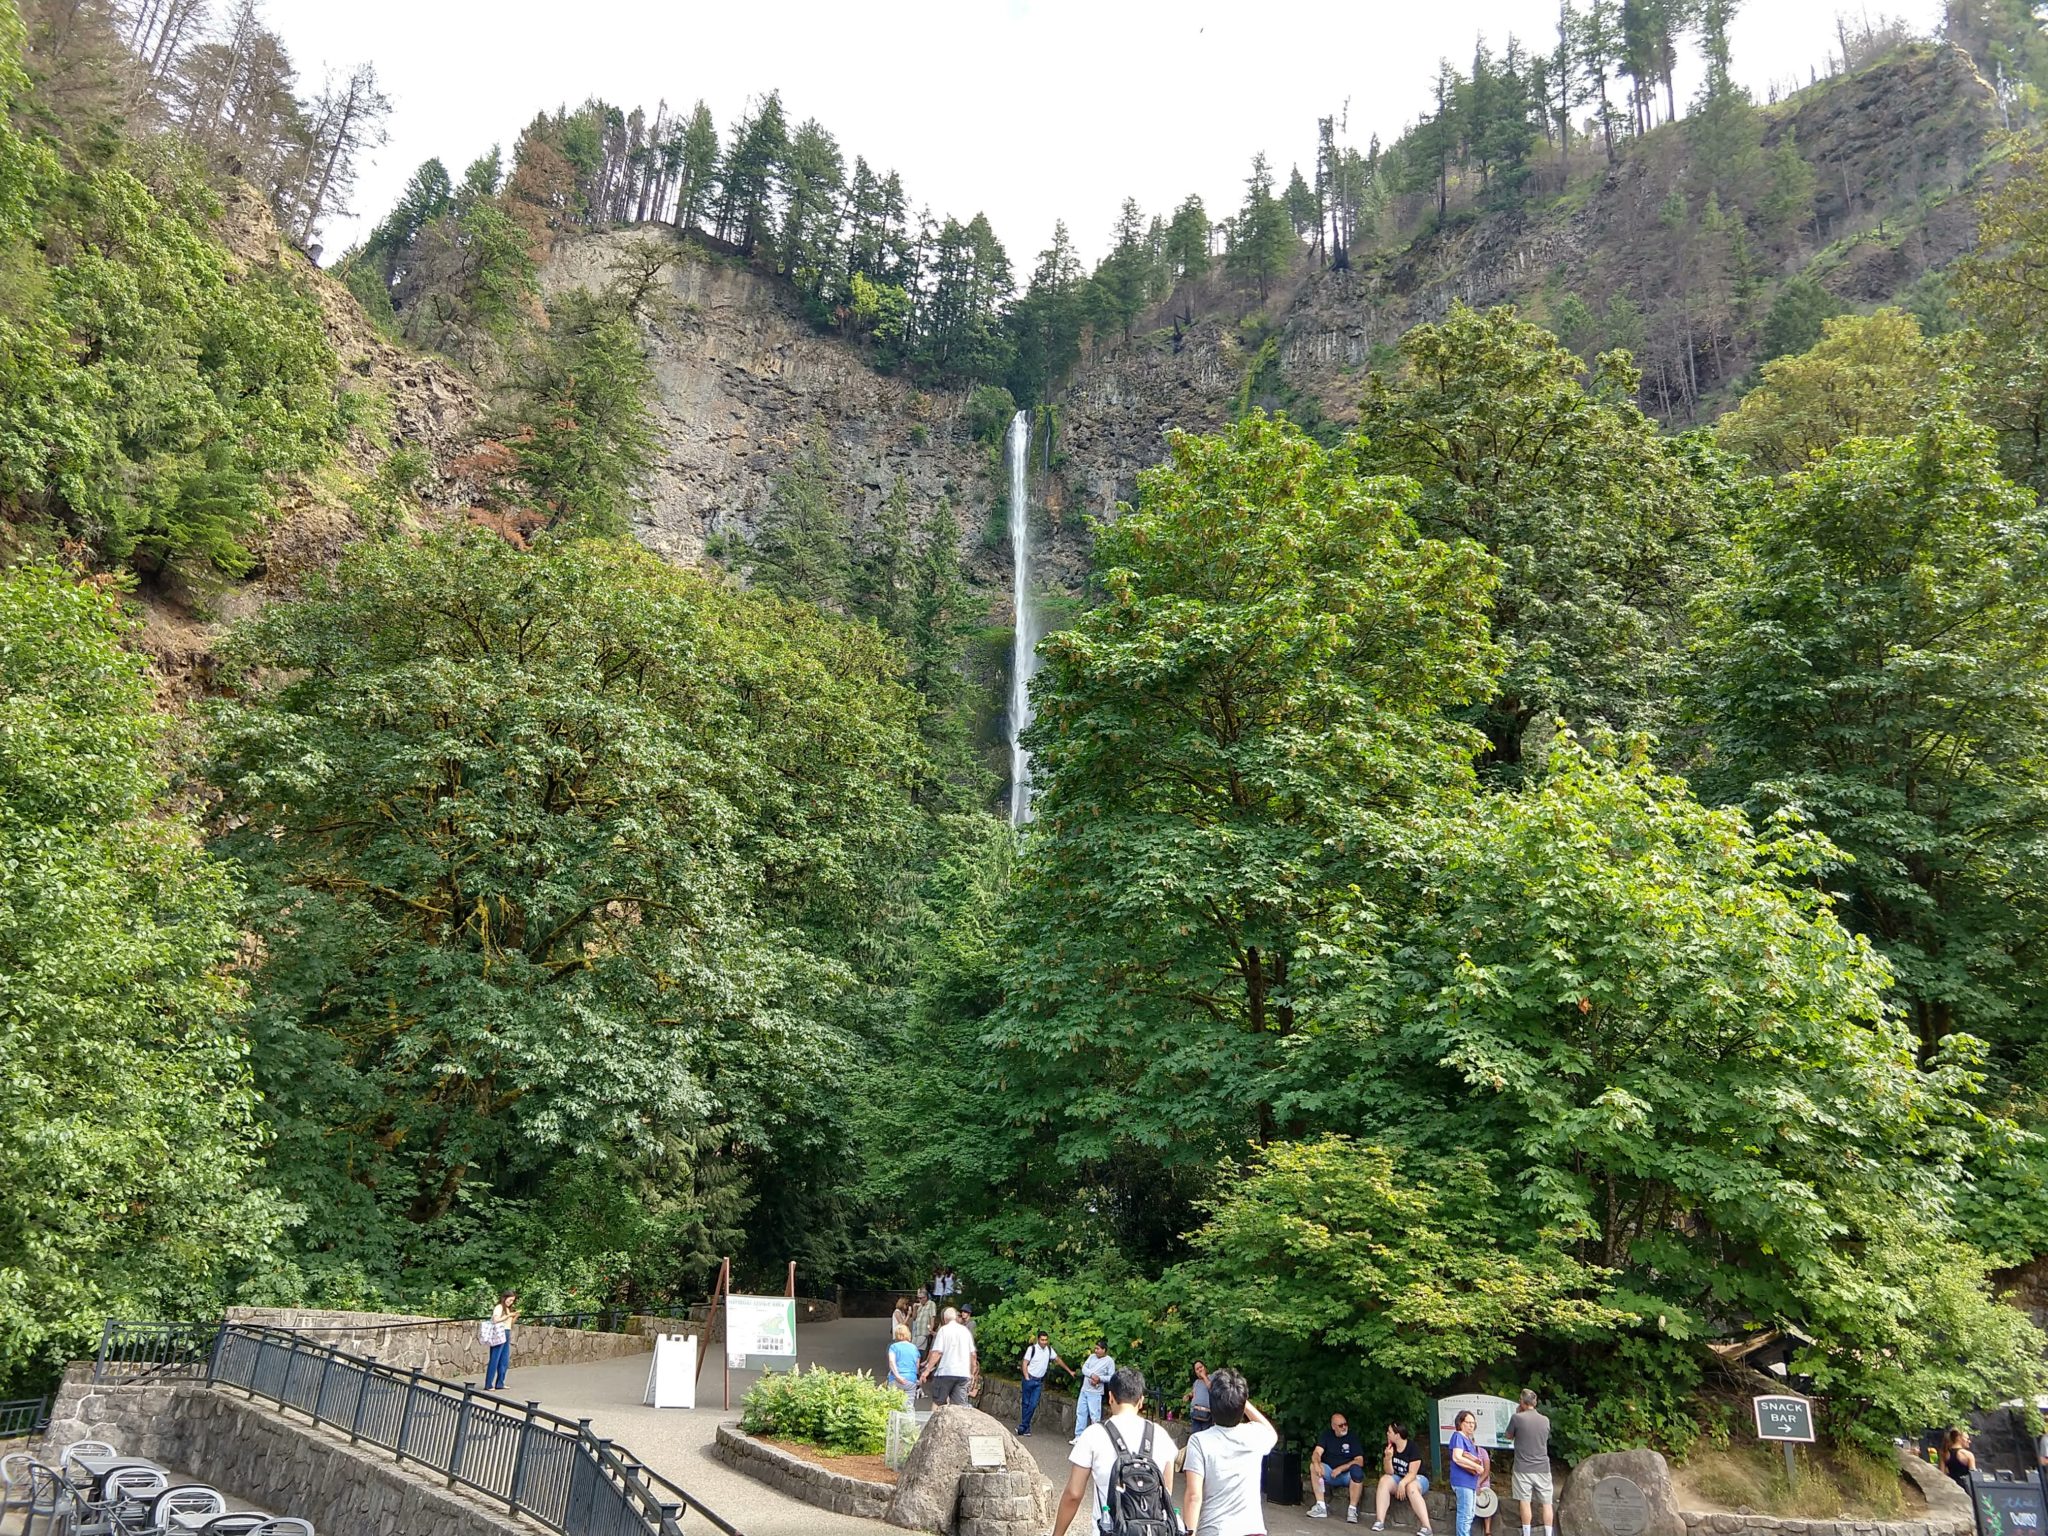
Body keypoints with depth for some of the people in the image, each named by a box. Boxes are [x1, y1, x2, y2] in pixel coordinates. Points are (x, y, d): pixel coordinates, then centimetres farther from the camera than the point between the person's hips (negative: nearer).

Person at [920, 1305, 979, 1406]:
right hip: (963, 1373, 4)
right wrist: (973, 1373, 22)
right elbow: (973, 1354, 13)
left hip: (946, 1372, -4)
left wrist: (927, 1370, -7)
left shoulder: (944, 1329, 0)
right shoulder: (966, 1330, 13)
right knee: (960, 1406, 3)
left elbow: (937, 1352, -9)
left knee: (937, 1403, 10)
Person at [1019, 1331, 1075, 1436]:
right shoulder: (1032, 1348, -11)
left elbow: (1058, 1360, 17)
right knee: (1026, 1403, 0)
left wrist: (1069, 1371, 20)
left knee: (1033, 1405, -2)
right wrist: (1027, 1378, -17)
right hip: (1030, 1379, -4)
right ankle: (1026, 1427, 9)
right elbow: (1024, 1364, -9)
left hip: (1039, 1381, 4)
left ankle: (1023, 1427, 2)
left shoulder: (1049, 1350, 4)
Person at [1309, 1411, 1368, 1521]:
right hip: (1330, 1474, 2)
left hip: (1347, 1475, -2)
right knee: (1313, 1466, -24)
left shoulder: (1353, 1438, -3)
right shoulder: (1327, 1435, 4)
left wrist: (1341, 1468, -23)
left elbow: (1360, 1461, -11)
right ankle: (1321, 1506, -24)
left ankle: (1352, 1509, -27)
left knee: (1357, 1470, -34)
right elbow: (1317, 1453, -8)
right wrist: (1317, 1464, -32)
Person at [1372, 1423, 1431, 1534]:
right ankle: (1380, 1521, -33)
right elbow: (1389, 1473, -6)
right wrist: (1388, 1458, -25)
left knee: (1411, 1487, -38)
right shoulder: (1389, 1447, -3)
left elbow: (1412, 1473, -21)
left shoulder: (1413, 1447, -17)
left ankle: (1426, 1527, -41)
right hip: (1398, 1479, 4)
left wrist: (1402, 1483, -39)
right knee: (1384, 1480, -27)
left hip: (1417, 1479, -4)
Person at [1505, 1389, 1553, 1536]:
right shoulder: (1545, 1420, 4)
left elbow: (1509, 1437, 8)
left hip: (1523, 1468, -3)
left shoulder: (1517, 1418, -8)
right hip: (1542, 1468, 3)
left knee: (1525, 1502, 1)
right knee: (1547, 1503, 6)